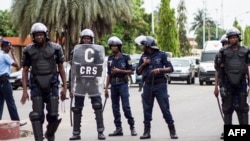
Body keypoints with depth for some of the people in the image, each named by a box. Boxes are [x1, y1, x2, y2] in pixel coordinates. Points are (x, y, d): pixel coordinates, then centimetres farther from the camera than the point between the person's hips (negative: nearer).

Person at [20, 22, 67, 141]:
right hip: (36, 86, 0)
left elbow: (61, 68, 6)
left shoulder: (55, 48, 0)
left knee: (53, 115, 1)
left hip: (52, 85, 0)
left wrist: (64, 87, 3)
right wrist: (24, 90, -2)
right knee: (37, 115, -5)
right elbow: (25, 71, 4)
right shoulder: (28, 50, 1)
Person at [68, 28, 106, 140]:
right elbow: (72, 70, 7)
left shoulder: (96, 51, 4)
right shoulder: (76, 51, 5)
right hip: (80, 82, 1)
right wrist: (70, 87, 6)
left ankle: (100, 132, 3)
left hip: (92, 81, -1)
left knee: (98, 106, -4)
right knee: (77, 109, 4)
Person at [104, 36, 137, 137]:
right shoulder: (110, 59, 12)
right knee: (115, 107, 4)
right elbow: (109, 74, 15)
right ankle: (118, 129, 9)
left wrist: (119, 71, -13)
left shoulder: (125, 57, -2)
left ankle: (132, 127, 1)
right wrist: (106, 88, 12)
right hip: (113, 84, 5)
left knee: (126, 106, -10)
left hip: (123, 84, -5)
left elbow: (131, 71, -2)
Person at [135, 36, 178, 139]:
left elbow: (170, 69, -3)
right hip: (147, 85, 4)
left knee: (165, 108, -4)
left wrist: (160, 70, -19)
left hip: (160, 85, -4)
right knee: (147, 109, 5)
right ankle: (147, 132, 13)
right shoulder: (143, 57, 12)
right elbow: (138, 72, 14)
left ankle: (172, 131, 3)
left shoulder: (161, 55, -1)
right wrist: (144, 64, -3)